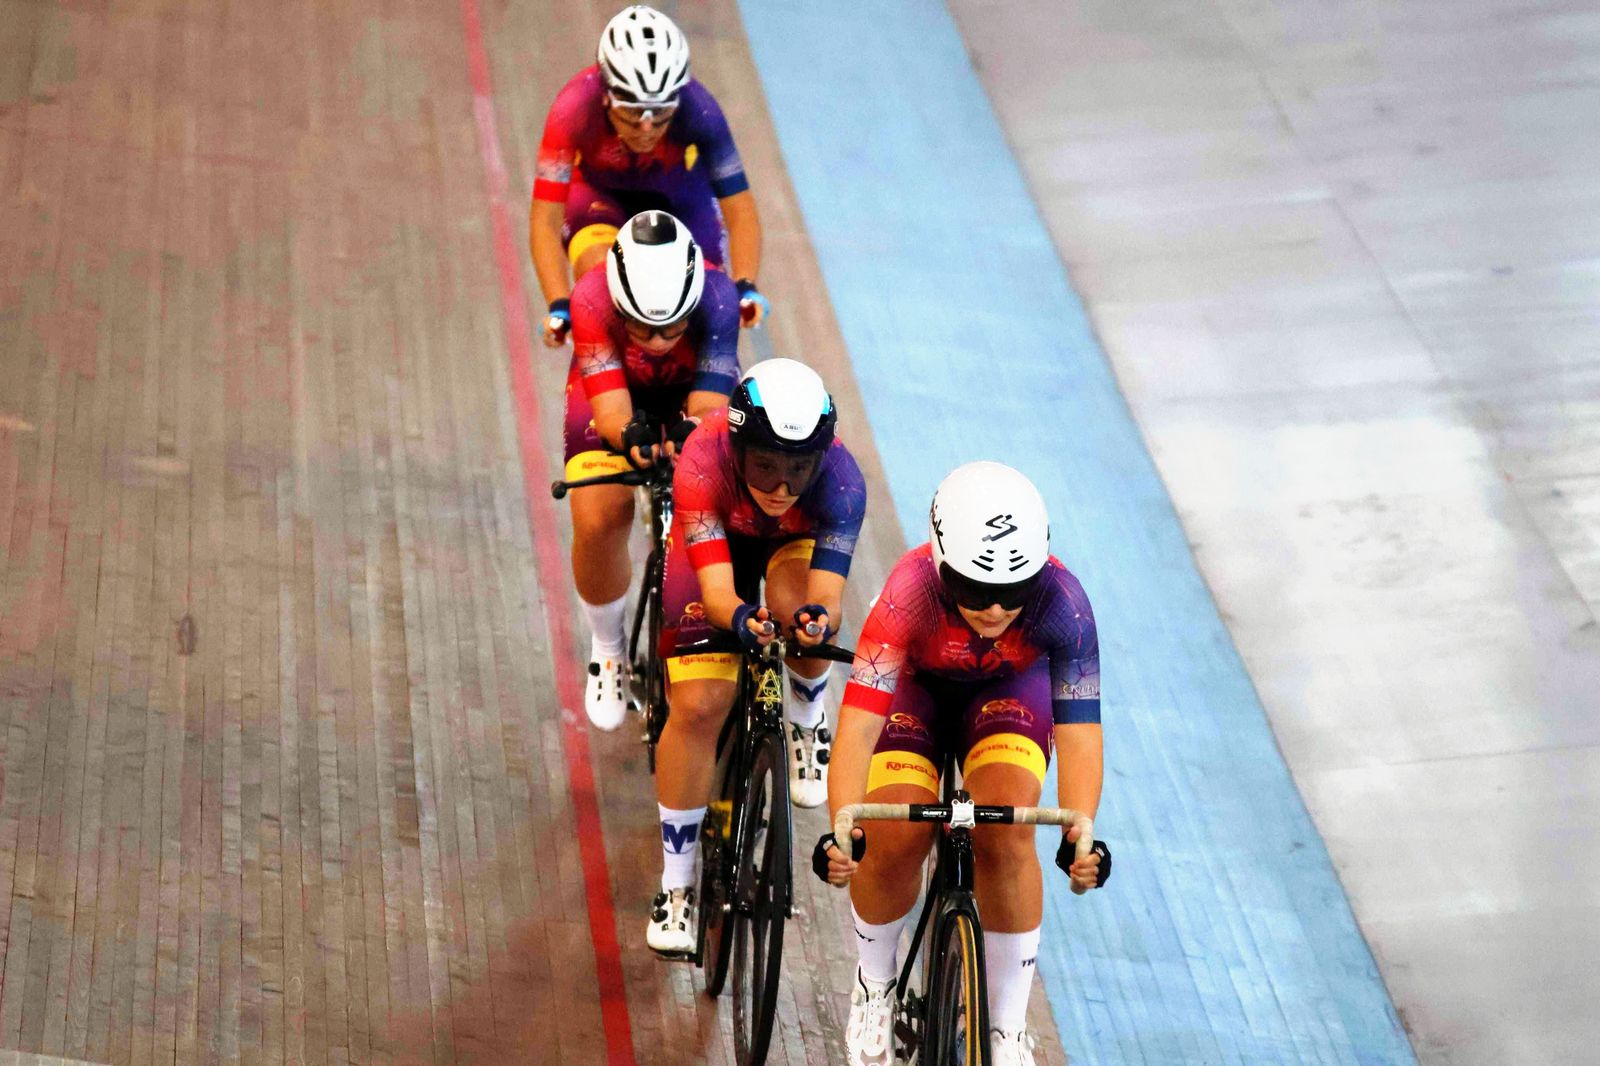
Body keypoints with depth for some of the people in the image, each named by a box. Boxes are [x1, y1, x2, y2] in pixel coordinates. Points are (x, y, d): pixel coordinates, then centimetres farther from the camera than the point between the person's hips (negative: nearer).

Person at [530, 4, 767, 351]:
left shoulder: (698, 111, -36)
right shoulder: (575, 109, -38)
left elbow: (739, 210, -31)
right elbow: (545, 220, -36)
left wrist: (745, 287, -45)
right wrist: (559, 306, -47)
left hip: (680, 198, 1)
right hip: (600, 193, -1)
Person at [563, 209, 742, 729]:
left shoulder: (716, 297, -36)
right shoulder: (592, 301, -37)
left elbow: (709, 408, -39)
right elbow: (610, 411, -40)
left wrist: (688, 433, -62)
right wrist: (632, 436, -63)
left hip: (690, 396, 1)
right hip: (613, 397, 0)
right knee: (597, 522, -22)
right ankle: (608, 649, 6)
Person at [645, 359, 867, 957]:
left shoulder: (839, 478, -37)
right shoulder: (703, 464, -39)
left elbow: (828, 594, -43)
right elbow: (715, 589, -43)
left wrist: (819, 618, -66)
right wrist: (741, 619, -66)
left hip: (799, 541, 1)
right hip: (718, 541, 0)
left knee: (799, 610, -34)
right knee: (697, 706, -14)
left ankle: (806, 721, 1)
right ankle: (677, 883, 1)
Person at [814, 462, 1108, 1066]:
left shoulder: (1061, 602, -34)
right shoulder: (909, 593, -39)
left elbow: (1078, 733, -35)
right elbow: (857, 726, -44)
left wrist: (1079, 836, -51)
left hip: (1009, 689, 1)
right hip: (915, 686, 0)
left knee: (1006, 833, -24)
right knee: (896, 844, -20)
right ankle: (874, 984, 12)